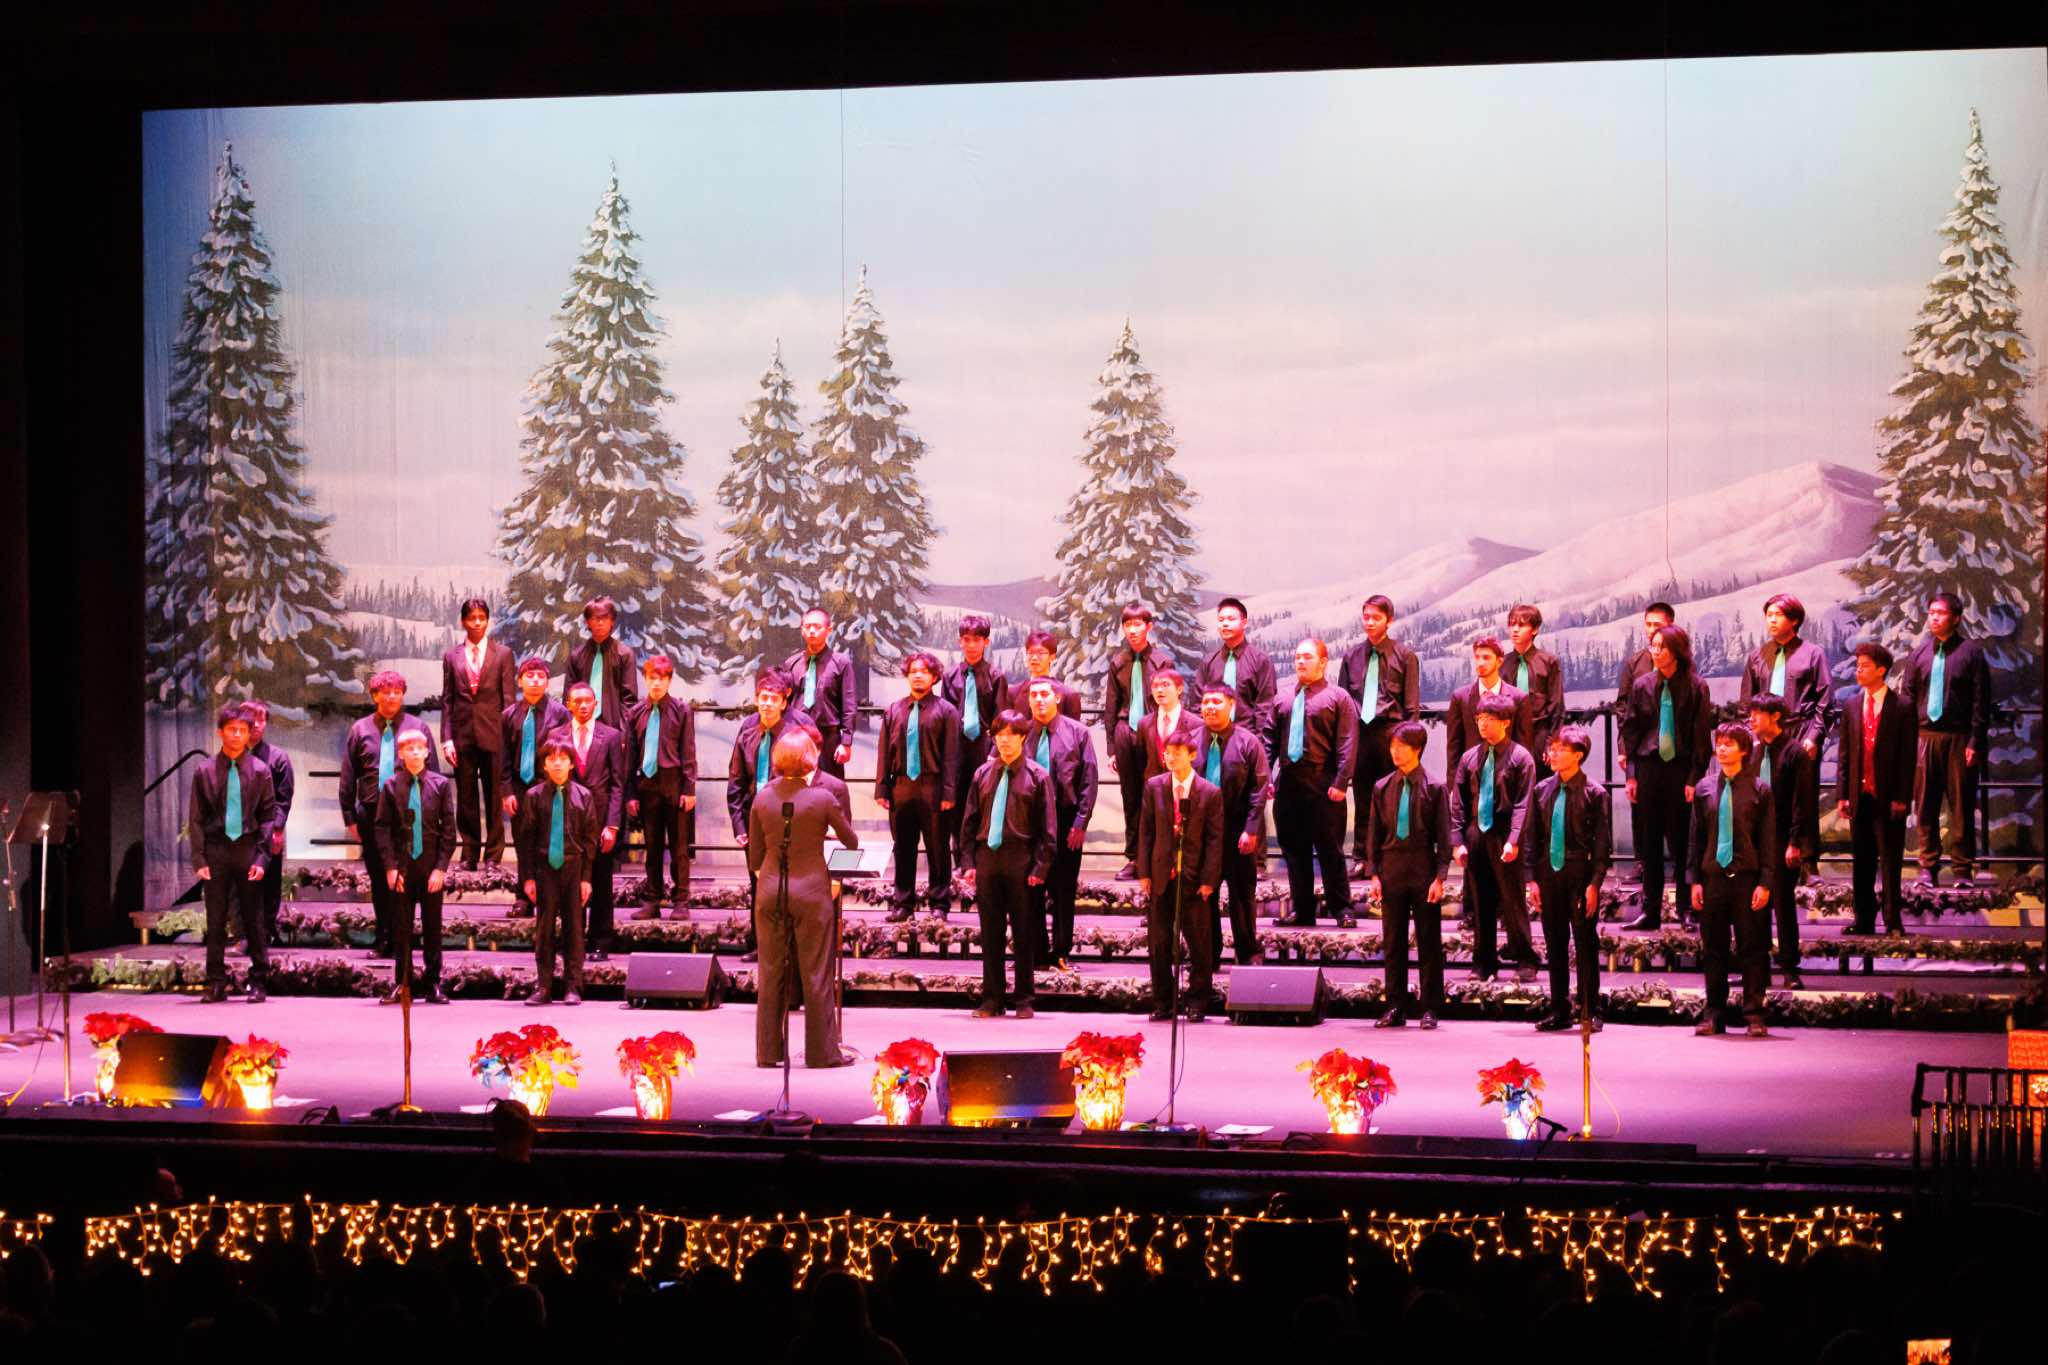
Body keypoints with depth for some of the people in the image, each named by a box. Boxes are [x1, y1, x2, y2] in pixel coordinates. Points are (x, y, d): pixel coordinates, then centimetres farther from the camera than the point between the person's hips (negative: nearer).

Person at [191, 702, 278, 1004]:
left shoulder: (259, 771, 4)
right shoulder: (205, 772, 5)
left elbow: (268, 816, 4)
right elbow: (196, 819, 6)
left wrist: (261, 857, -5)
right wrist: (199, 859, -3)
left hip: (247, 848, 0)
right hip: (216, 849, 1)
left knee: (253, 919, 3)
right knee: (215, 922, 3)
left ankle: (258, 982, 9)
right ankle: (216, 984, 8)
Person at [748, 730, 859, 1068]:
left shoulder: (762, 798, -1)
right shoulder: (822, 798, -10)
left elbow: (755, 855, 6)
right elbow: (852, 842, 4)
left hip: (771, 890, 3)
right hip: (811, 891, -3)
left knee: (771, 974, 10)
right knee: (816, 975, 4)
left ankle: (767, 1051, 14)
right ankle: (822, 1051, 7)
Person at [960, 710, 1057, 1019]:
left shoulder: (1037, 776, 0)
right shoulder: (983, 774, 9)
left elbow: (1048, 827, -1)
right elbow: (969, 820, 12)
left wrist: (1040, 867, -8)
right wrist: (968, 861, 4)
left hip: (1021, 860, -3)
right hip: (987, 858, 3)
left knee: (1024, 932, 3)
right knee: (990, 932, 6)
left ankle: (1024, 999, 11)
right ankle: (992, 999, 12)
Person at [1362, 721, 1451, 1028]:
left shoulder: (1434, 788, -1)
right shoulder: (1382, 788, 8)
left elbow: (1444, 837, -2)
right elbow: (1373, 833, 11)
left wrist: (1440, 876, -9)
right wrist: (1373, 873, 2)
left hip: (1424, 871, -3)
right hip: (1392, 871, 3)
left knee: (1429, 942, 2)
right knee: (1393, 942, 6)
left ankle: (1430, 1009, 6)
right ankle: (1396, 1007, 13)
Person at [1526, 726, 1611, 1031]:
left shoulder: (1595, 793, -4)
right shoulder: (1541, 791, 9)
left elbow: (1602, 843, -5)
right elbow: (1532, 837, 12)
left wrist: (1595, 883, -11)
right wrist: (1535, 878, 6)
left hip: (1580, 874, -4)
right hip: (1550, 874, 4)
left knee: (1586, 945, 0)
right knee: (1555, 946, 9)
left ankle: (1590, 1012, 7)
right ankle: (1559, 1011, 15)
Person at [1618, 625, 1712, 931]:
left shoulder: (1695, 687, -4)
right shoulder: (1643, 685, 5)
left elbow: (1702, 734, -3)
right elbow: (1630, 730, 8)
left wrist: (1694, 778, -8)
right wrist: (1631, 773, 3)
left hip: (1681, 767, -3)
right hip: (1648, 766, 3)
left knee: (1681, 841, 0)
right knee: (1650, 841, 6)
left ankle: (1687, 909, 7)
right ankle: (1651, 910, 12)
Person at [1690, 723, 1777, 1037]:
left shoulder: (1759, 790, 0)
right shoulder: (1704, 788, 8)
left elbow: (1768, 839, 1)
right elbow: (1697, 837, 11)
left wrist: (1765, 882, -6)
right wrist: (1695, 879, 5)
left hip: (1747, 878, -3)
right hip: (1713, 877, 3)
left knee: (1752, 949, 1)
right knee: (1712, 948, 6)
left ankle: (1754, 1014, 7)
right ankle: (1713, 1013, 13)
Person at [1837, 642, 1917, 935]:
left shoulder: (1902, 707, -3)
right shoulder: (1851, 707, 10)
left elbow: (1908, 756, -5)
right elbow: (1843, 754, 10)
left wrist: (1901, 798, -11)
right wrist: (1842, 795, 3)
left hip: (1889, 798, -4)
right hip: (1859, 796, 4)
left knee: (1890, 861, 1)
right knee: (1861, 861, 8)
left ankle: (1893, 921, 7)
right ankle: (1864, 920, 14)